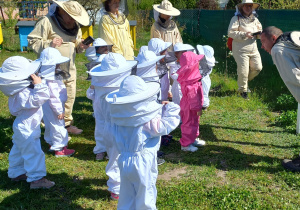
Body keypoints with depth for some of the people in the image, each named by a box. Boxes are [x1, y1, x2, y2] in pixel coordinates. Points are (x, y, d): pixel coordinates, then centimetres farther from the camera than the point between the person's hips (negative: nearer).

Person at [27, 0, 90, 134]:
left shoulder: (75, 26, 11)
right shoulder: (46, 22, -12)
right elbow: (32, 41, -13)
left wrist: (80, 47, -3)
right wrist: (48, 44, -28)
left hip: (70, 69, 8)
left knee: (69, 97, 15)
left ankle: (67, 124, 31)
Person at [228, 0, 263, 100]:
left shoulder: (255, 19, 14)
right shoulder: (236, 18, -7)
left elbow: (260, 30, 21)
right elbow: (230, 32, -15)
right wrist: (244, 34, -24)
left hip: (253, 48, 7)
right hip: (241, 49, -7)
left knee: (258, 67, 8)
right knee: (243, 71, -5)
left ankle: (245, 81, 34)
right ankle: (243, 90, 14)